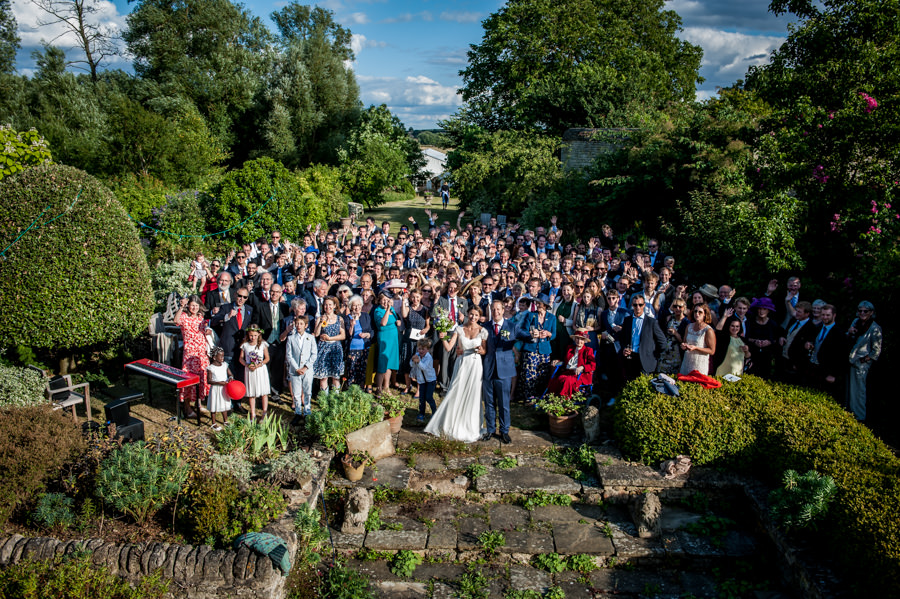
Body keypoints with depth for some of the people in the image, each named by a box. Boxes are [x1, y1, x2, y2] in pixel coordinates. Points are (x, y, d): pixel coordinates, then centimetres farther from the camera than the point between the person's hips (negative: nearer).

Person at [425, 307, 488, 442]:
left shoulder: (482, 331, -1)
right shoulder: (459, 329, 1)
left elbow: (485, 351, 6)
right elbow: (448, 348, -6)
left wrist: (480, 350, -16)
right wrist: (443, 338, -23)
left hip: (475, 366, -1)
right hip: (461, 365, 1)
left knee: (472, 398, 5)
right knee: (455, 395, 4)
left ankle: (470, 429, 21)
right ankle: (450, 425, 21)